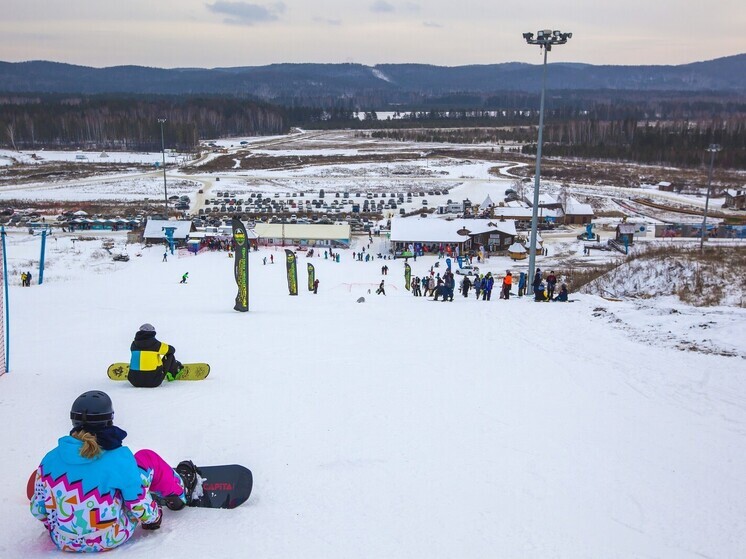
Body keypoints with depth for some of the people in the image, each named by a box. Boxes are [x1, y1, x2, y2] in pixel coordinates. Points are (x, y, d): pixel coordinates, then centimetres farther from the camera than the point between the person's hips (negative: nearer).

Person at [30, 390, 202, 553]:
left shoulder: (50, 459, -10)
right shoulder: (120, 458, -20)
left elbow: (38, 510, 1)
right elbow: (140, 509, -12)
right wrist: (154, 516, 11)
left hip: (63, 542, 4)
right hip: (111, 539, -4)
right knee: (147, 458, 9)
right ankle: (181, 491, 34)